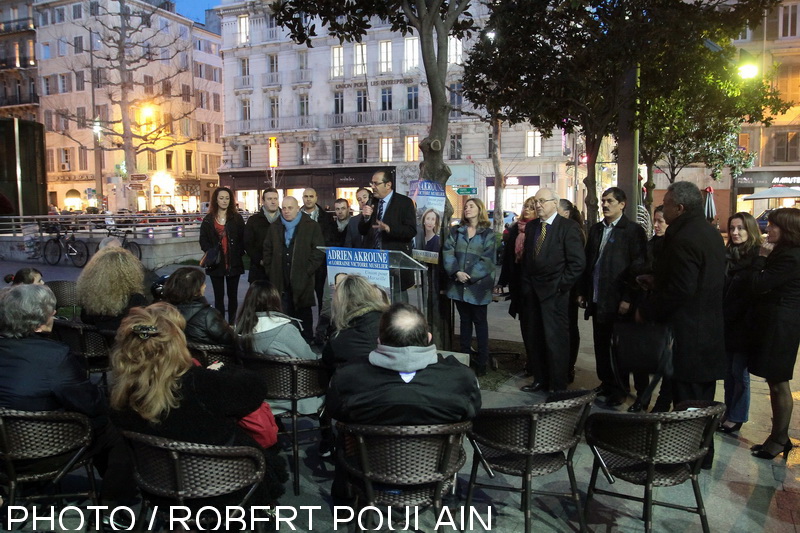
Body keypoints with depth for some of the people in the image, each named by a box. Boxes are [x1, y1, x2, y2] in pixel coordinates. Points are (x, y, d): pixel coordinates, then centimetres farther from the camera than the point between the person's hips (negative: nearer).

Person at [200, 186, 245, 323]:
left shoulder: (237, 218, 4)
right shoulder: (208, 220, 5)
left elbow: (242, 239, 1)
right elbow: (203, 240, 3)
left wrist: (239, 253, -14)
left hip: (234, 264, 0)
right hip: (216, 264, 0)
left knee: (233, 296, 8)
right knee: (219, 296, 5)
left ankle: (232, 324, 16)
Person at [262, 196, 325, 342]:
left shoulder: (312, 227, 1)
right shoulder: (274, 228, 14)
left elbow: (318, 252, -3)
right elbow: (267, 251, 18)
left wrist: (307, 272, -8)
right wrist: (270, 272, 8)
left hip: (302, 280, -3)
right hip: (281, 281, 3)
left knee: (304, 314, 4)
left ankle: (306, 342, 14)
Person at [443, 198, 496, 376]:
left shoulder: (488, 233, 0)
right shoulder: (456, 231, 10)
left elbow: (487, 259, -8)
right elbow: (448, 252, -1)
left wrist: (470, 276, -16)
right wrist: (457, 272, -15)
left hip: (478, 284, -3)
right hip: (459, 284, 3)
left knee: (480, 321, 4)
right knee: (465, 320, 13)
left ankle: (482, 362, 10)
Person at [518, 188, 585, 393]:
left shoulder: (568, 227, -7)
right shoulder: (531, 227, 13)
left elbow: (578, 262, -11)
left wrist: (561, 285, -12)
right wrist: (526, 284, 8)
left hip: (554, 292, -6)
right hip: (532, 292, 6)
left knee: (555, 340, 1)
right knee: (533, 338, 11)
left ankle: (558, 386, 13)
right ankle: (540, 380, 24)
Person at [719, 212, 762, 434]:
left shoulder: (757, 257, -8)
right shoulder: (727, 254, 9)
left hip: (742, 325, -5)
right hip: (726, 324, 5)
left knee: (739, 372, 2)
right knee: (728, 371, 11)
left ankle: (736, 417, 12)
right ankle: (729, 413, 21)